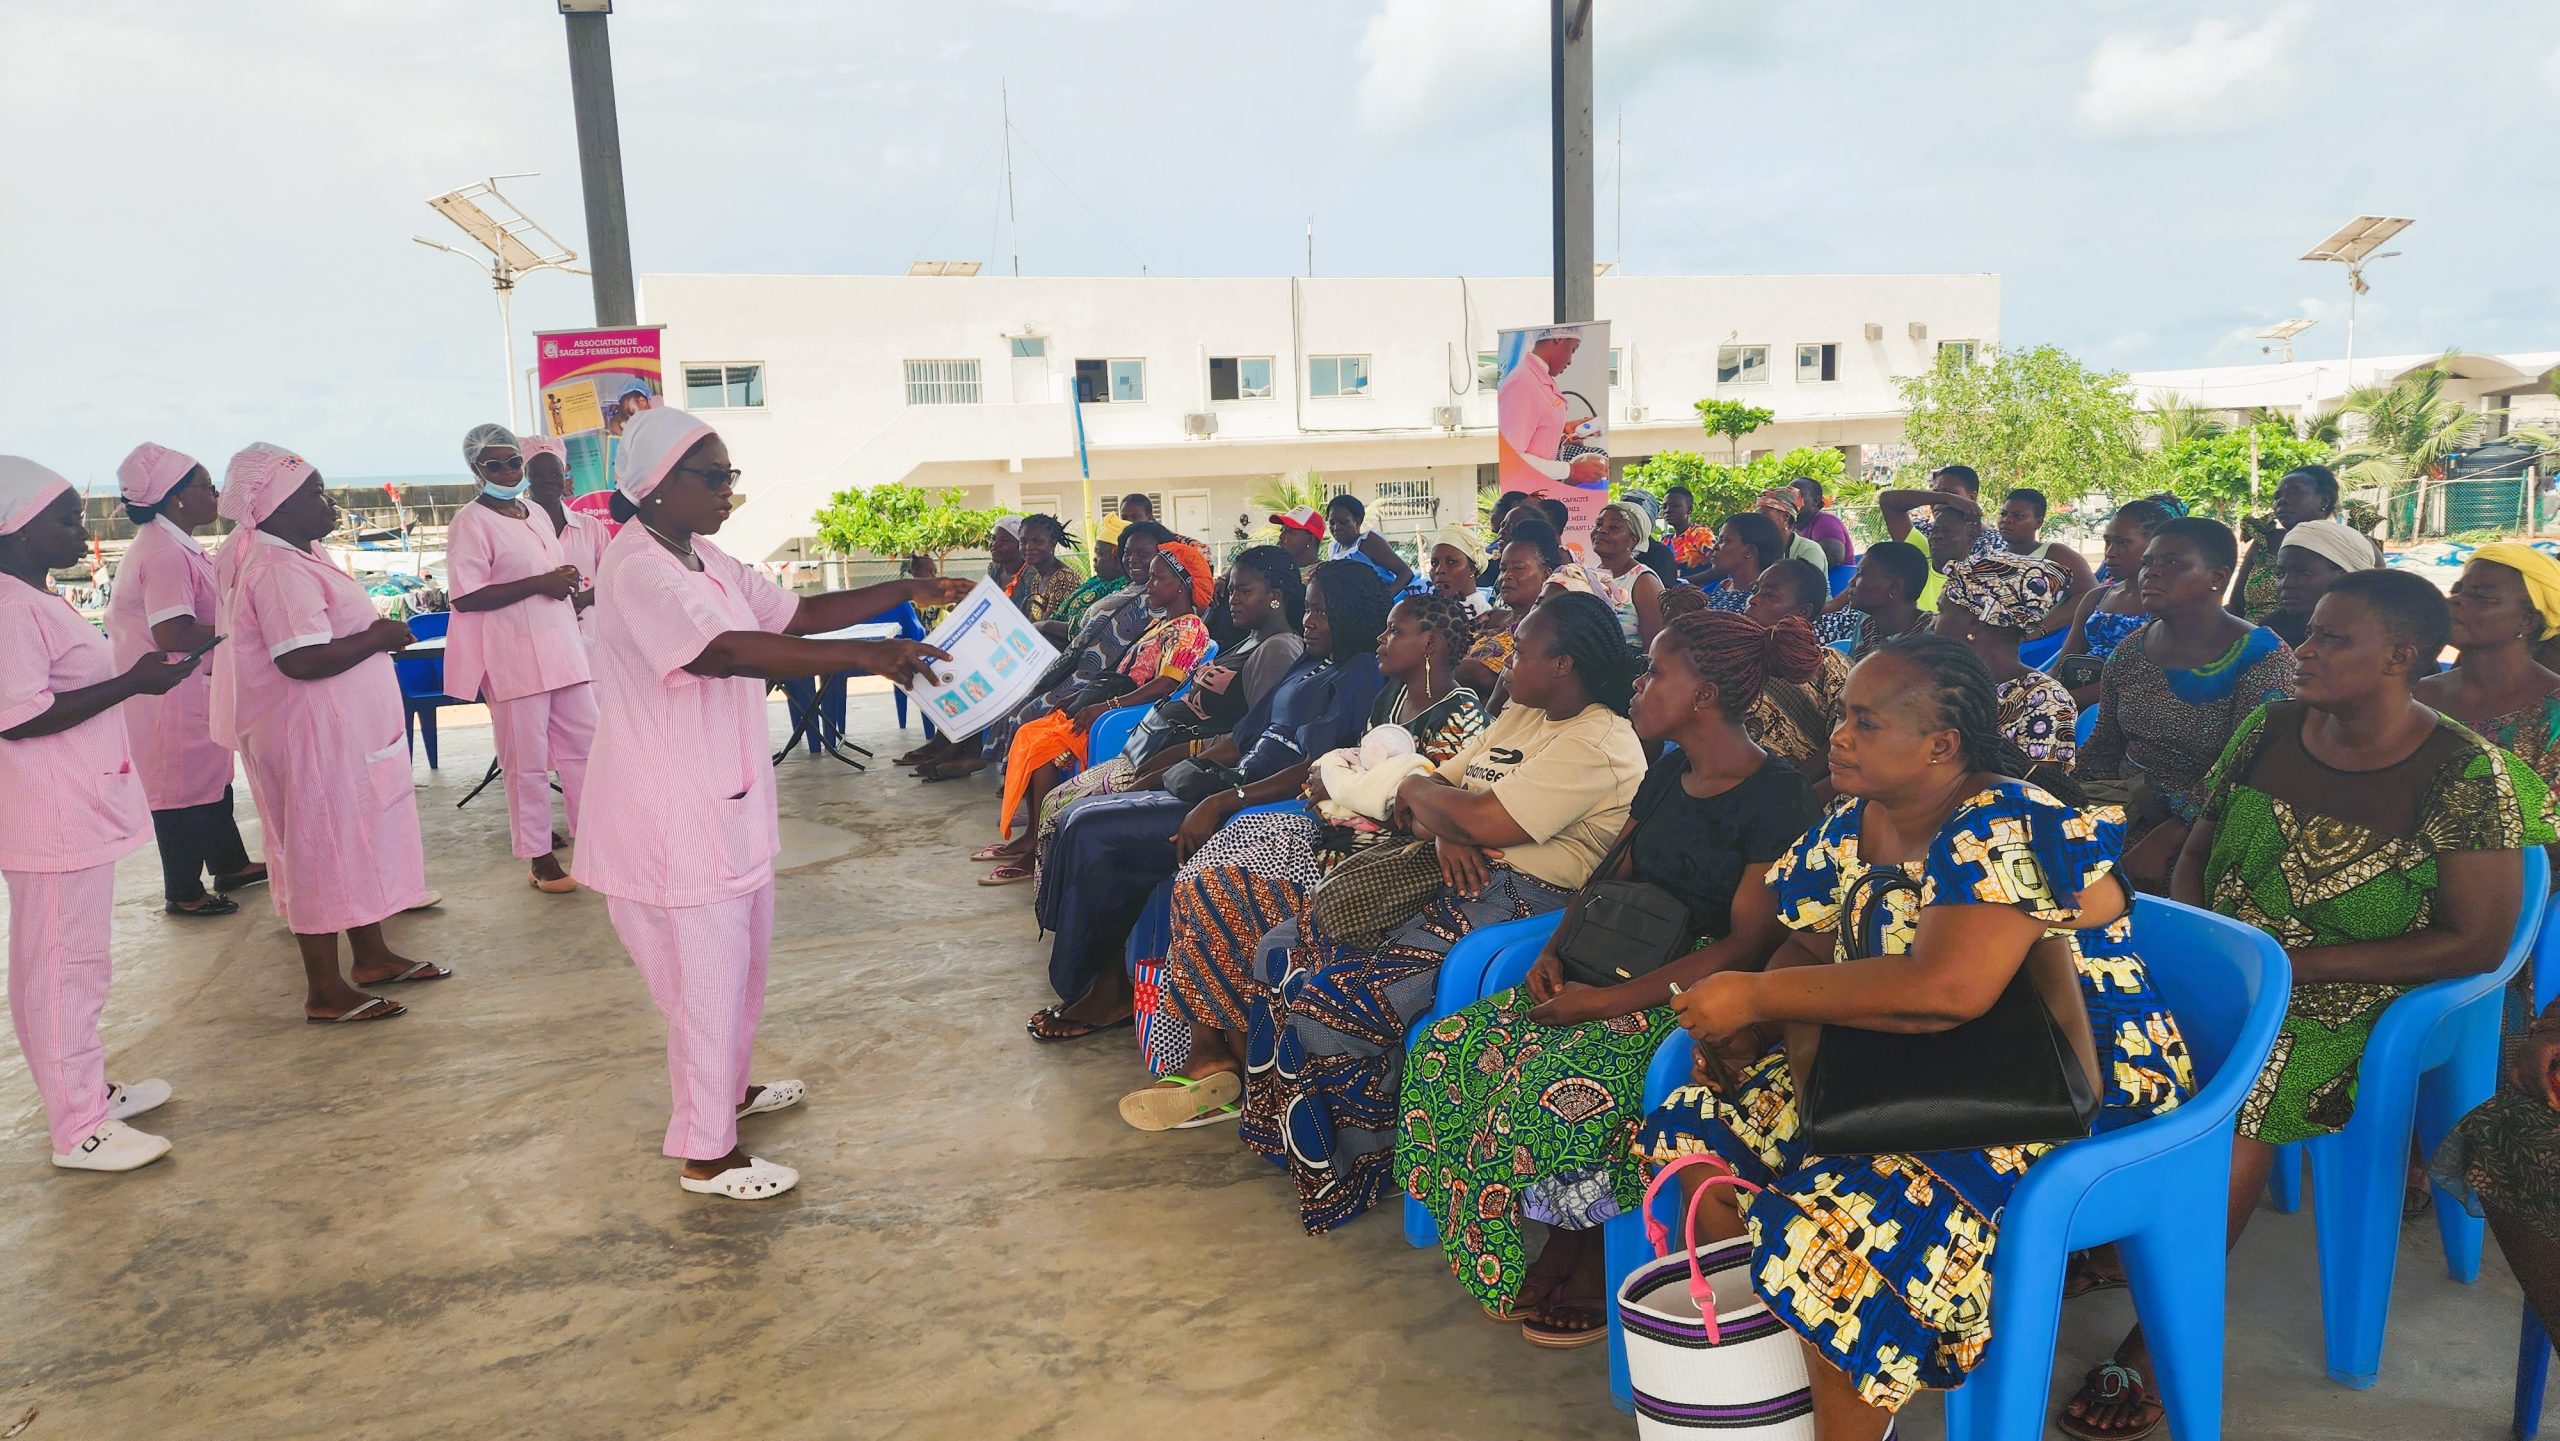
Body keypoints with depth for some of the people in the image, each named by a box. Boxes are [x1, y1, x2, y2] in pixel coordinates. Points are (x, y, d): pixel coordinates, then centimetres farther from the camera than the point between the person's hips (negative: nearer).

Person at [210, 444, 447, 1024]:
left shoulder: (297, 558, 13)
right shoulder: (280, 569, -21)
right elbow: (302, 659, -30)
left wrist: (375, 633, 5)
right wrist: (377, 638, -18)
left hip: (342, 731, 11)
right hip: (313, 736, -11)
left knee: (359, 840, 19)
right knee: (325, 850, -2)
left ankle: (371, 954, 33)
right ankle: (325, 992, 8)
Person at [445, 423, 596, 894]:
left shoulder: (536, 515, 14)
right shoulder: (471, 522, -9)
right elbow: (466, 598, -18)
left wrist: (567, 585, 6)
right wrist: (540, 583, -20)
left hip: (561, 648, 7)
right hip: (513, 658, -7)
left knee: (584, 746, 10)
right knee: (527, 763, 0)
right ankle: (539, 858, 10)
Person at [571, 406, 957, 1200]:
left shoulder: (704, 559, 9)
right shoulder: (636, 568, -22)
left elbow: (796, 612, 12)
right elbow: (721, 652, -36)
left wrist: (908, 592, 2)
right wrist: (864, 653, -44)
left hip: (724, 797, 10)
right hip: (671, 812, -10)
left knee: (742, 956, 22)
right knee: (706, 974, 0)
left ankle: (729, 1089, 43)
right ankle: (707, 1153, 14)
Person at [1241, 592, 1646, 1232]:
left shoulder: (1598, 746, -14)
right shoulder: (1520, 716, 18)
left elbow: (1486, 821, -22)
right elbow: (1432, 785, 15)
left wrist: (1421, 793, -2)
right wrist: (1442, 830, -8)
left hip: (1513, 899, -10)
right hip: (1449, 876, 10)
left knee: (1333, 1005, -21)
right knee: (1283, 952, 2)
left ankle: (1350, 1175, 2)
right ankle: (1285, 1128, 16)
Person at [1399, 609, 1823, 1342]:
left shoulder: (1779, 800, -12)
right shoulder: (1666, 773, 13)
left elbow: (1748, 944, -18)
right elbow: (1609, 875, 19)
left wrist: (1609, 1000, -21)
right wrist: (1555, 951, 0)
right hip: (1624, 976, 8)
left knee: (1563, 1084, -32)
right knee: (1455, 1046, -11)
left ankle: (1595, 1257, -5)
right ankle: (1559, 1242, 2)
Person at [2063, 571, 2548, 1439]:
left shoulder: (2466, 776, -8)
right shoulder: (2271, 728, 6)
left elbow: (2475, 943, -11)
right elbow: (2197, 853, 15)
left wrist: (2294, 961, -17)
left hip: (2337, 1008, -5)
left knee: (2232, 1104, -30)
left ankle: (2155, 1349, -15)